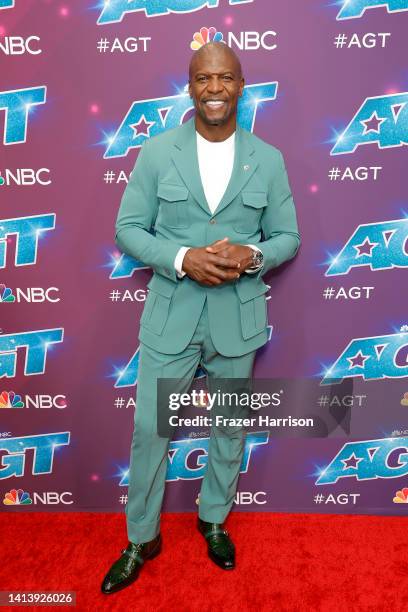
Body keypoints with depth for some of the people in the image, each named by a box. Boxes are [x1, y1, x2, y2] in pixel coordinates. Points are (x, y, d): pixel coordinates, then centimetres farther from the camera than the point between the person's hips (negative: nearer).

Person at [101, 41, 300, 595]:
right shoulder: (156, 153, -1)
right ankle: (141, 538, 33)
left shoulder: (268, 160, 1)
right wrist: (182, 258, -19)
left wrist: (252, 255, -17)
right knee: (151, 429, 8)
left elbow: (288, 237, 5)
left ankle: (214, 519, 44)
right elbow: (127, 228, -2)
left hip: (239, 319, 2)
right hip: (170, 316, -1)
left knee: (229, 428, 16)